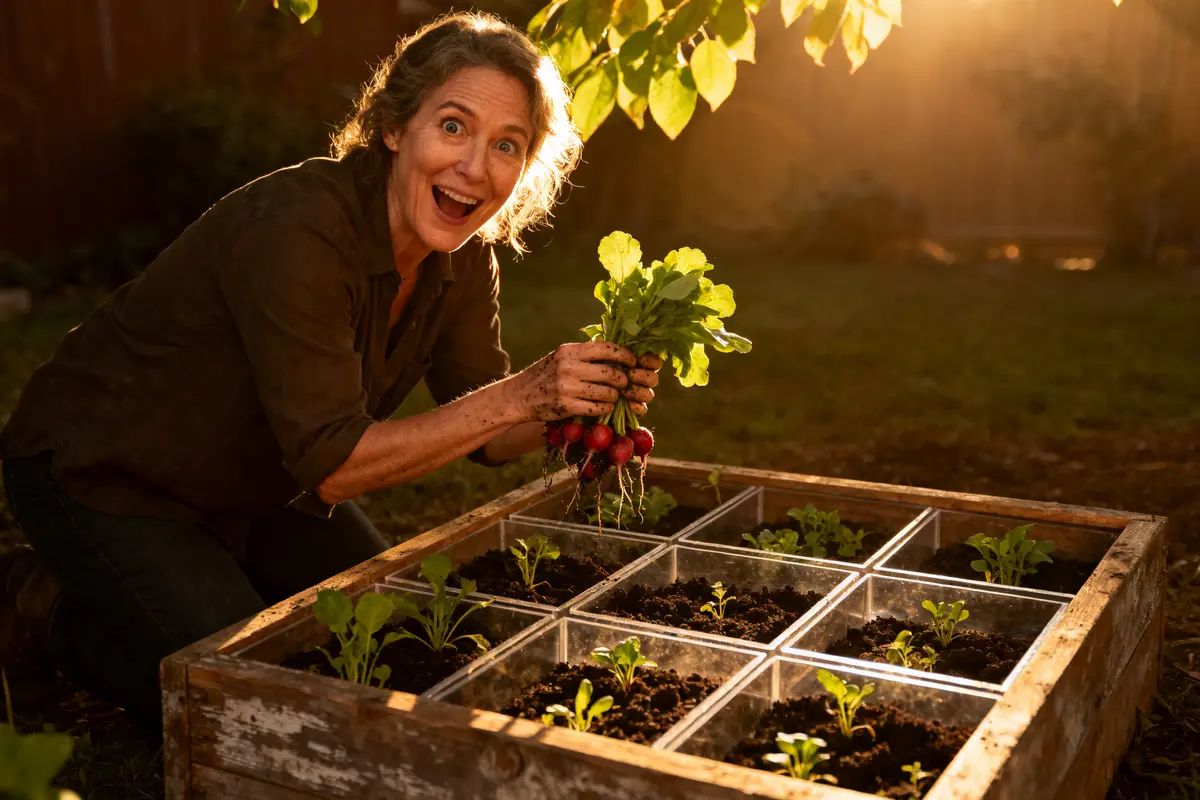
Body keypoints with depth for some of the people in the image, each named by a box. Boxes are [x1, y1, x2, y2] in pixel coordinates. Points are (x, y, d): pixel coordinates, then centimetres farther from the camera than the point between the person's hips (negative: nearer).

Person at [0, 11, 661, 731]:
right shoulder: (300, 231, -34)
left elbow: (488, 439, -4)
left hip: (252, 483, 8)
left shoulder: (464, 256, -10)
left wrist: (585, 390, -24)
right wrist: (520, 395, -37)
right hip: (100, 474, -7)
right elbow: (330, 464, -34)